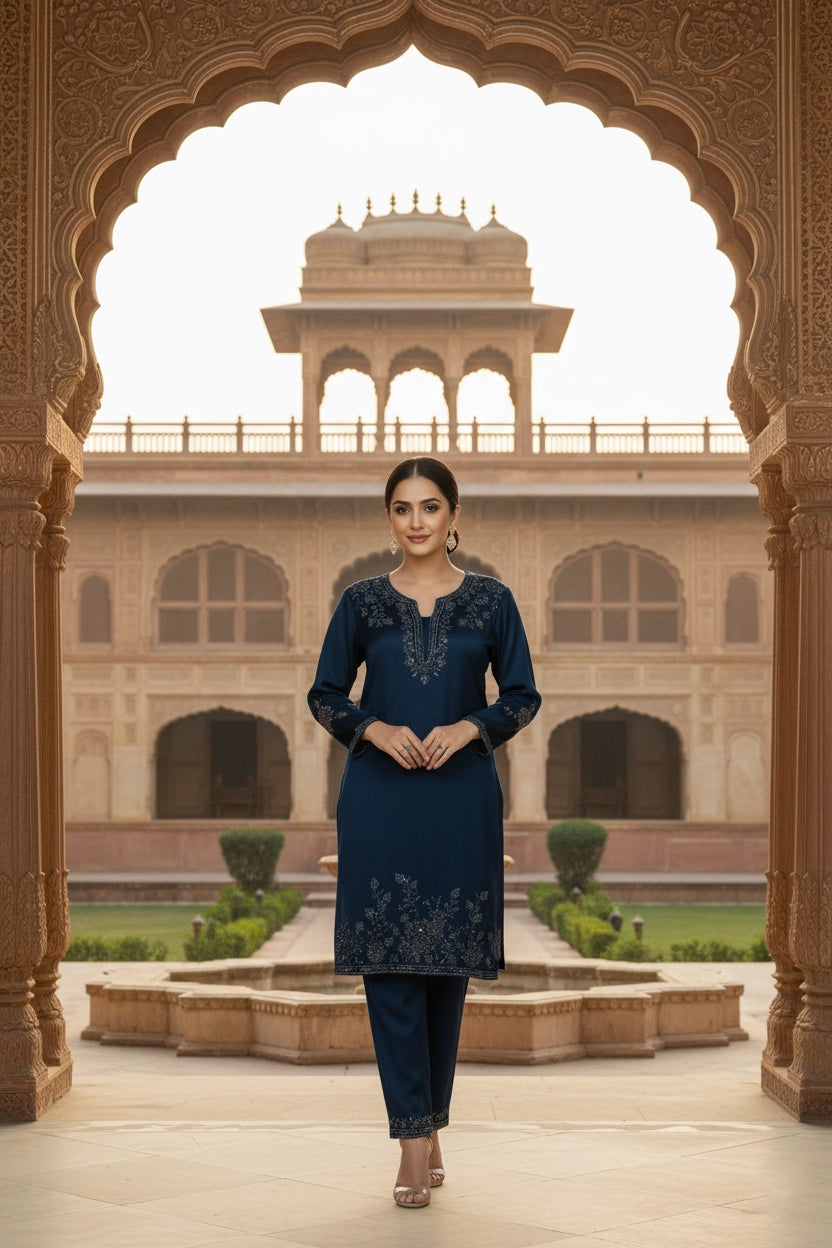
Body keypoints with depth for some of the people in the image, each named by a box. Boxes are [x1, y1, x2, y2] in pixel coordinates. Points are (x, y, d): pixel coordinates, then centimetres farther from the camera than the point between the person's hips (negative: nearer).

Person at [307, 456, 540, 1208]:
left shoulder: (491, 601, 3)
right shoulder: (363, 602, 3)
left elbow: (524, 695, 6)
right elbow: (325, 695, 7)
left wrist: (468, 728, -11)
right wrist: (376, 729, -10)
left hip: (461, 800, 0)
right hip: (380, 801, 0)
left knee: (449, 961, 7)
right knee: (389, 962, -4)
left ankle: (430, 1122, 22)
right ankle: (415, 1140, -2)